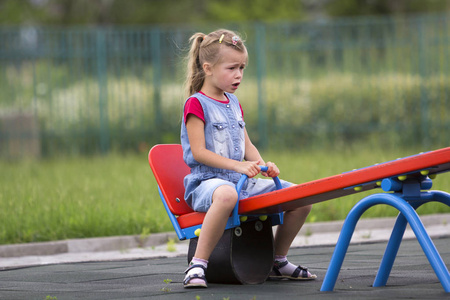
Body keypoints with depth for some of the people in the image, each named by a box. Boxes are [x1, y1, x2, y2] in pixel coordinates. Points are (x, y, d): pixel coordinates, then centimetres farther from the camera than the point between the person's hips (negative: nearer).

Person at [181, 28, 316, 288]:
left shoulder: (234, 104, 20)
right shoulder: (196, 104, -6)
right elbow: (199, 152, -14)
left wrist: (262, 165, -2)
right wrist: (238, 166, -22)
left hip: (242, 180, 8)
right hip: (207, 181, -8)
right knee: (227, 195, -45)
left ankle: (278, 261, 16)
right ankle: (197, 266, -38)